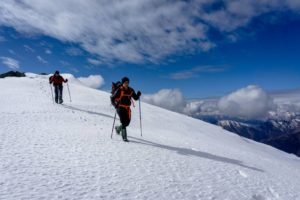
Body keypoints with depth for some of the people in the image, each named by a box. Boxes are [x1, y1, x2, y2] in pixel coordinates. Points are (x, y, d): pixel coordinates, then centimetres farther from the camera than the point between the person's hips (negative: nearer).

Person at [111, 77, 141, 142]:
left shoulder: (131, 90, 5)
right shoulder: (119, 90, -8)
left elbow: (136, 98, 9)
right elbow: (112, 98, -6)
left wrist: (138, 95, -11)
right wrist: (115, 105, -21)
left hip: (127, 108, 5)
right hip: (120, 108, -5)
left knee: (127, 122, 8)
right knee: (123, 122, -12)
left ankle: (118, 128, 38)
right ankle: (124, 137, -4)